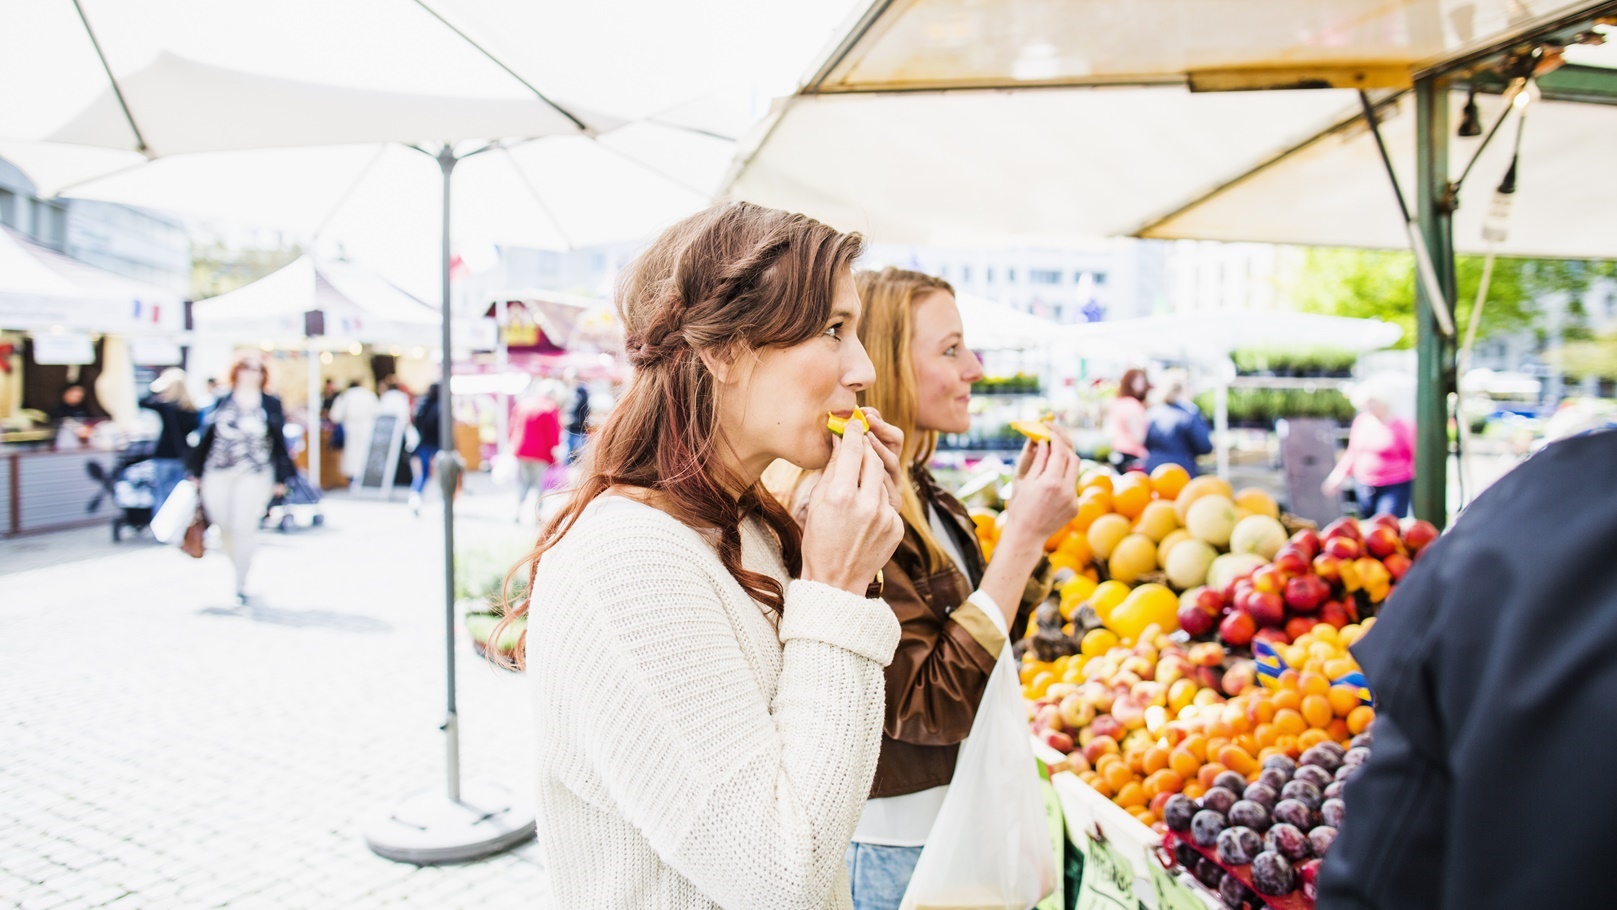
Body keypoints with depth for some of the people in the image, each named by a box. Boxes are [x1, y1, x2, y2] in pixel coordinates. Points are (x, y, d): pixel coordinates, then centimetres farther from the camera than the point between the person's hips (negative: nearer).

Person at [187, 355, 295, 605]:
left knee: (244, 528, -6)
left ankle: (240, 585, 3)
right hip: (217, 474, 3)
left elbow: (280, 443, 2)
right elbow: (206, 437, 9)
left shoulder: (271, 405, 3)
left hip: (254, 475, -2)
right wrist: (196, 472, 7)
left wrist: (280, 479, -1)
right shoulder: (221, 403, 8)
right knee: (224, 527, 6)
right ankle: (241, 566, 31)